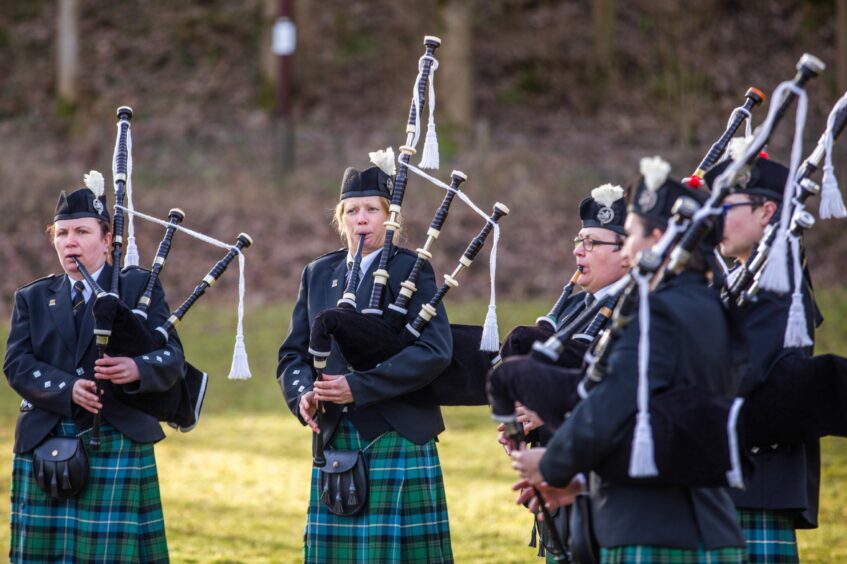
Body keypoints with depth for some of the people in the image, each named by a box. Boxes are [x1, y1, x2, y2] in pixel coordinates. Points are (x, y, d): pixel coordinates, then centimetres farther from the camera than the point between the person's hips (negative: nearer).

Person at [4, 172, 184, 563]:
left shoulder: (140, 288, 6)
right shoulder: (33, 299, 14)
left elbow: (172, 359, -4)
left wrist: (137, 369, -28)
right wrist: (68, 389, -19)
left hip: (118, 446, -3)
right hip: (44, 448, 3)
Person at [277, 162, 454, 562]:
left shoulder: (411, 270, -2)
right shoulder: (318, 274, 14)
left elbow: (435, 351, -14)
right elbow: (293, 353, 13)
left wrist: (357, 387, -20)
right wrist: (304, 394, -10)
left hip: (397, 440, -5)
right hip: (335, 441, 5)